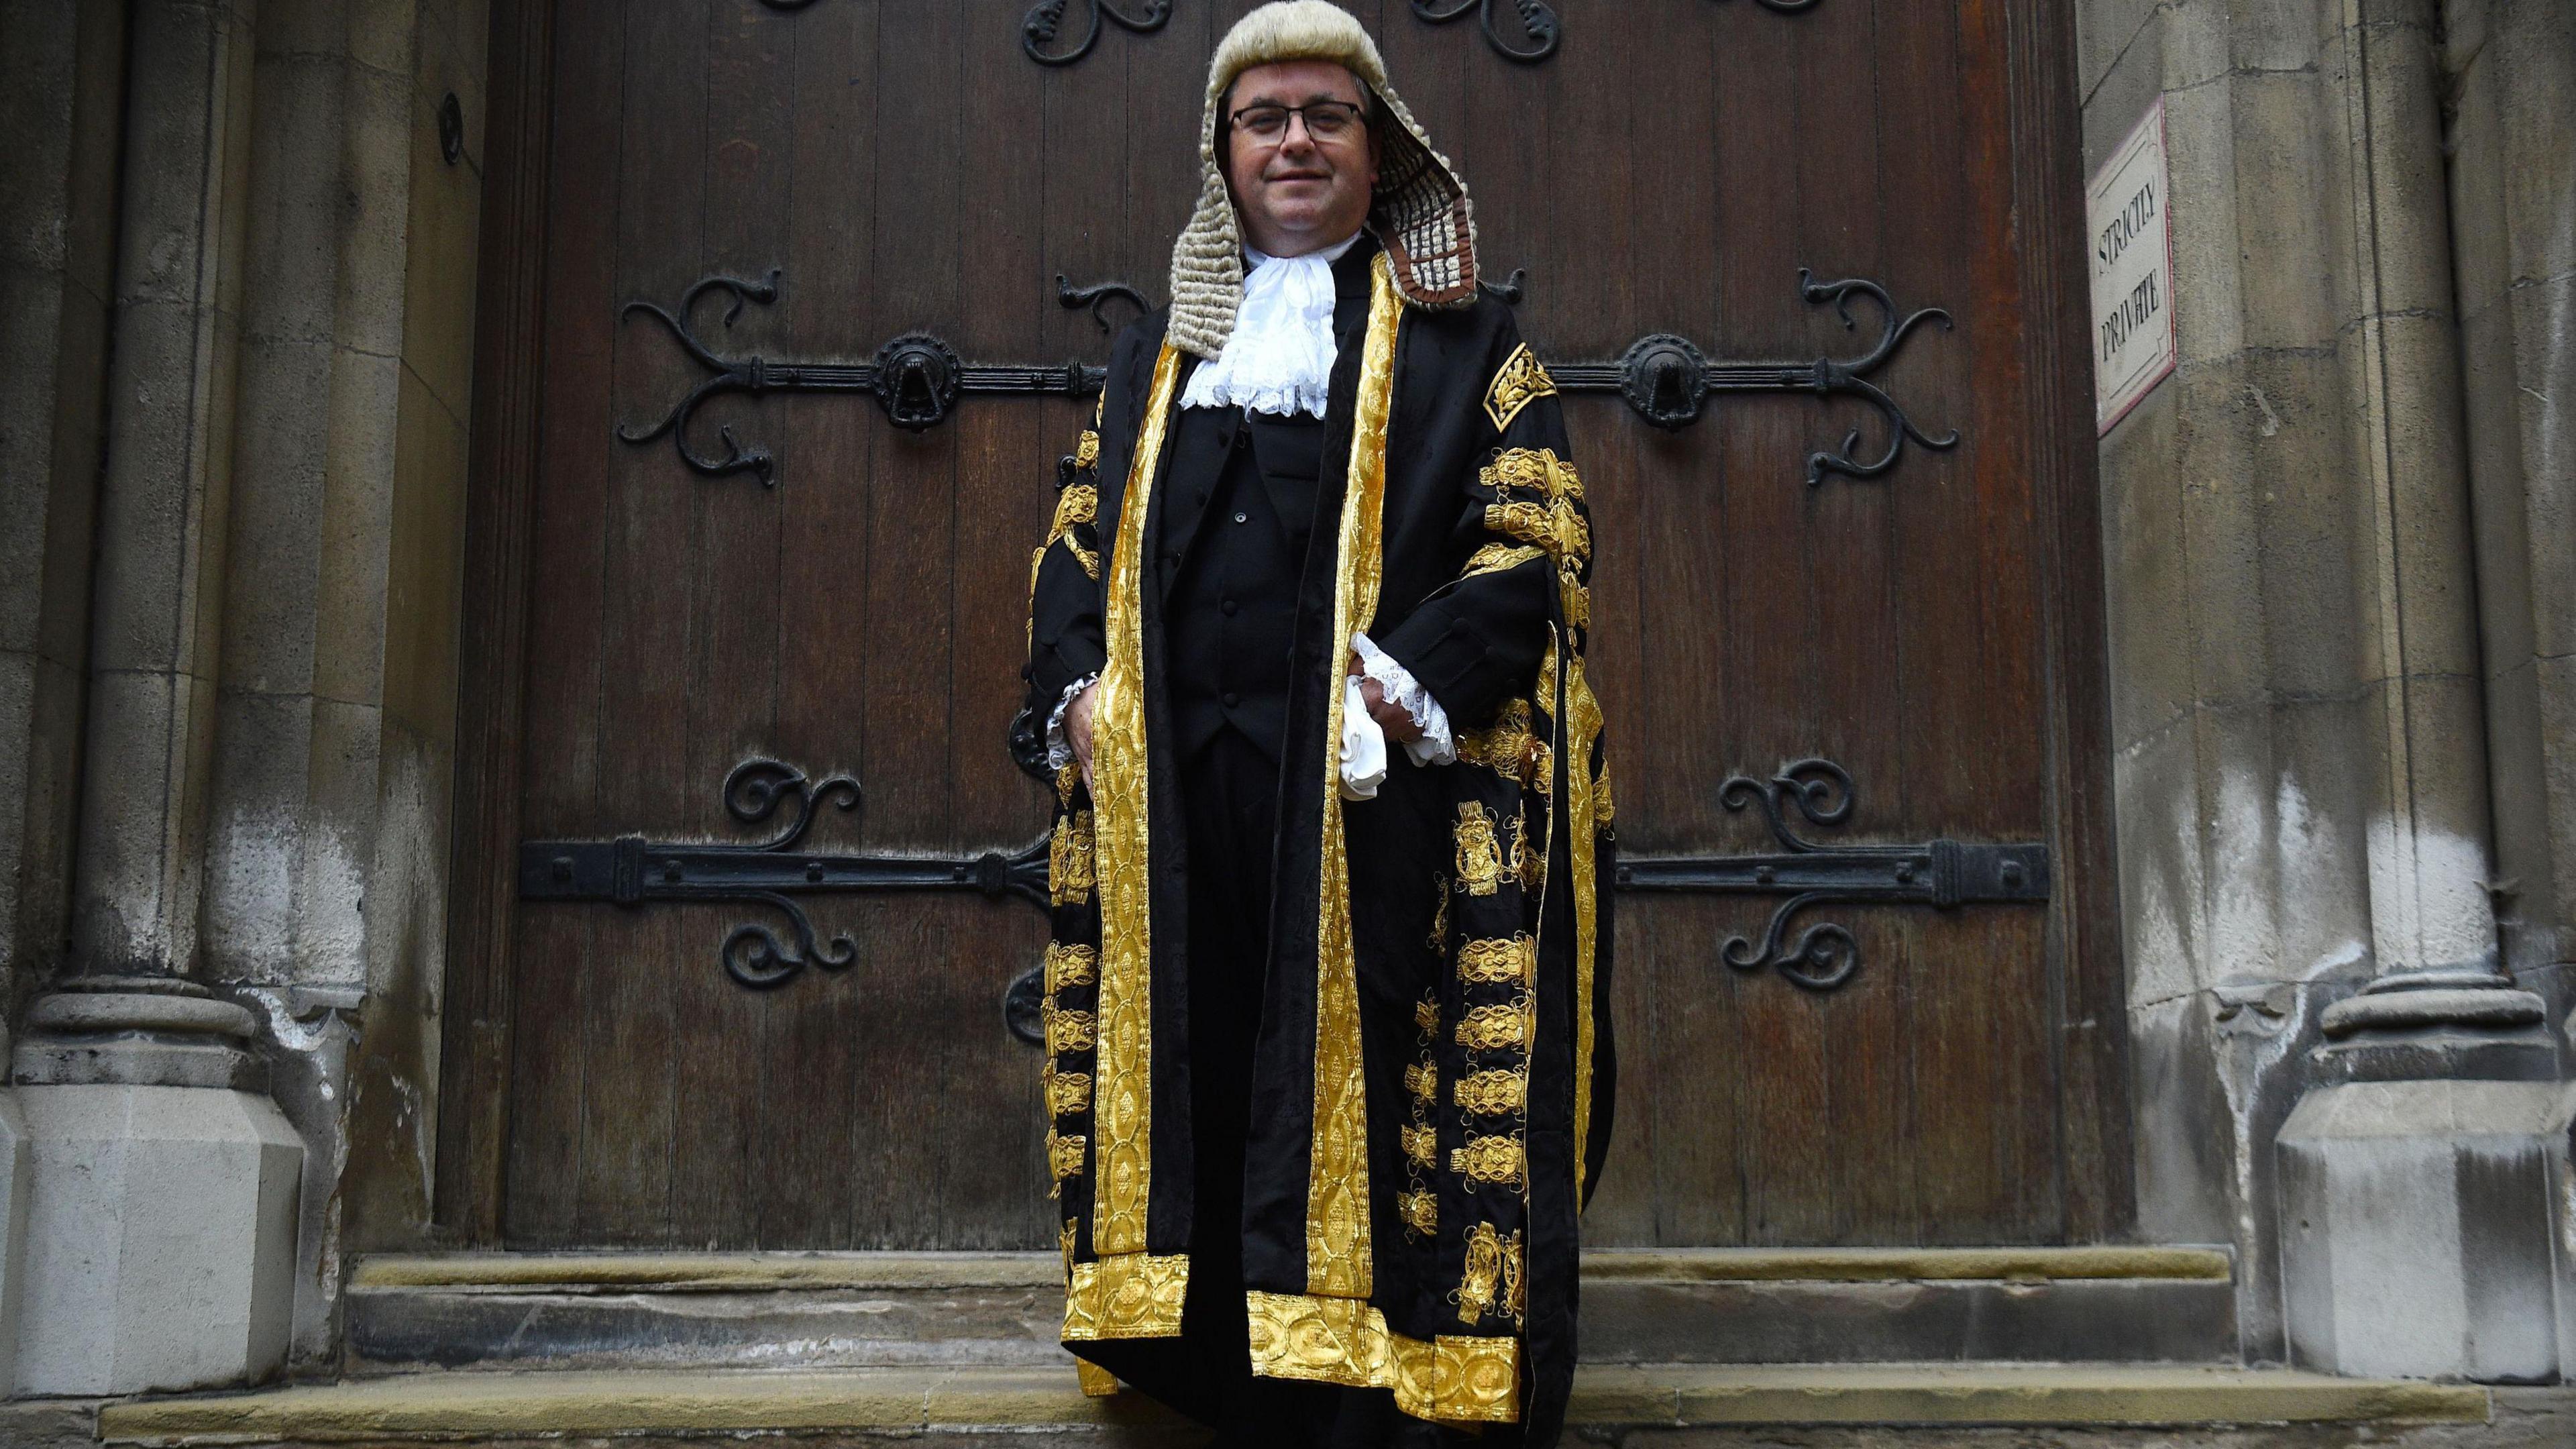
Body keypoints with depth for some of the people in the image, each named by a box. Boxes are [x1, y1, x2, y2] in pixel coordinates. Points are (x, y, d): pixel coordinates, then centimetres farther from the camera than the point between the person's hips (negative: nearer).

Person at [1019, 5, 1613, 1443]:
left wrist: (1407, 690, -14)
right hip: (1174, 798, 4)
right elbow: (1078, 543, 21)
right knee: (1196, 1097, 3)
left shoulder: (1464, 341, 11)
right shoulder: (1158, 352, 24)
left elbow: (1538, 553, 1)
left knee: (1372, 1107, -7)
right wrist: (1079, 686, 1)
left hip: (1379, 794, -4)